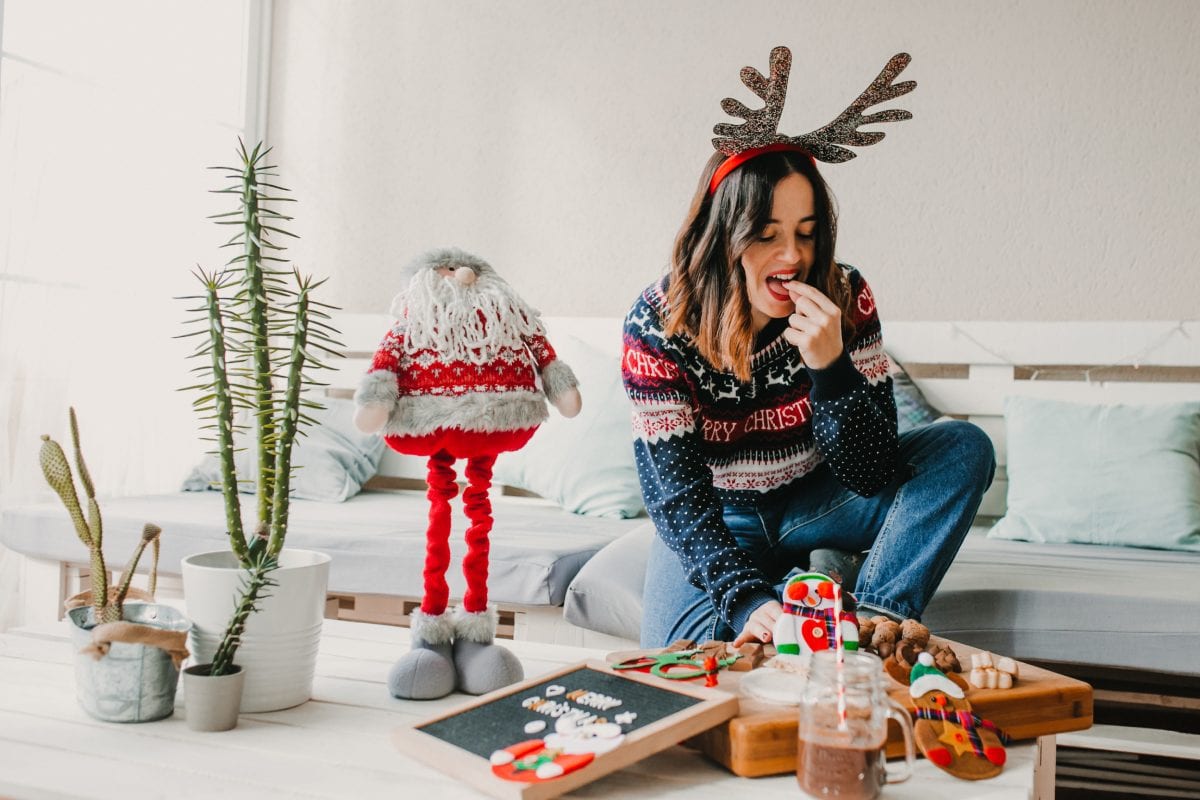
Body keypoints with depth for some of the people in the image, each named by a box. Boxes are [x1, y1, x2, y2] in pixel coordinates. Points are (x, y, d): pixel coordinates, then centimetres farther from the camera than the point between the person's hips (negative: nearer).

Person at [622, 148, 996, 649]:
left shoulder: (844, 296, -18)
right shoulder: (658, 325, -23)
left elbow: (872, 475, -19)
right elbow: (677, 495, -23)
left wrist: (831, 364, -36)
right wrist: (747, 601, -37)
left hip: (816, 503, 2)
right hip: (716, 523, -2)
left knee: (965, 447, -16)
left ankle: (874, 621, -22)